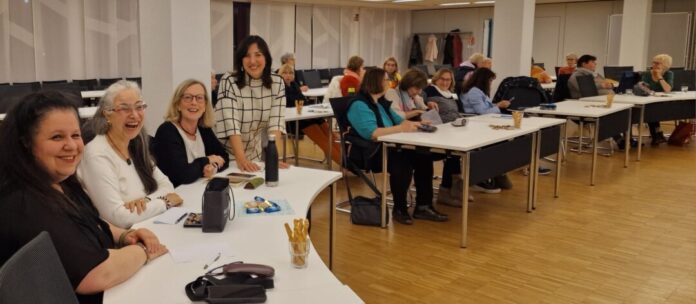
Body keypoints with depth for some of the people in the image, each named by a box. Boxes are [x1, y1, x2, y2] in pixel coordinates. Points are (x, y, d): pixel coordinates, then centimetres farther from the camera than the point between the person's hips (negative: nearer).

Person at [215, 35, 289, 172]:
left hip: (255, 154, 3)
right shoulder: (229, 81, -14)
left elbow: (276, 122, -11)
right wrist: (241, 159, -31)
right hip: (227, 155, -2)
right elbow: (231, 123, -22)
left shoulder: (277, 83, -5)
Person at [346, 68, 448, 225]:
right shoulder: (359, 105, -14)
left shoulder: (381, 102, 15)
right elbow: (371, 133, -26)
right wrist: (401, 128, -28)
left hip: (388, 148, 9)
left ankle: (423, 206, -4)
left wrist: (416, 124, 4)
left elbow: (397, 120, 23)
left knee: (424, 157, -11)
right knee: (402, 163, -33)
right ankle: (399, 209, -11)